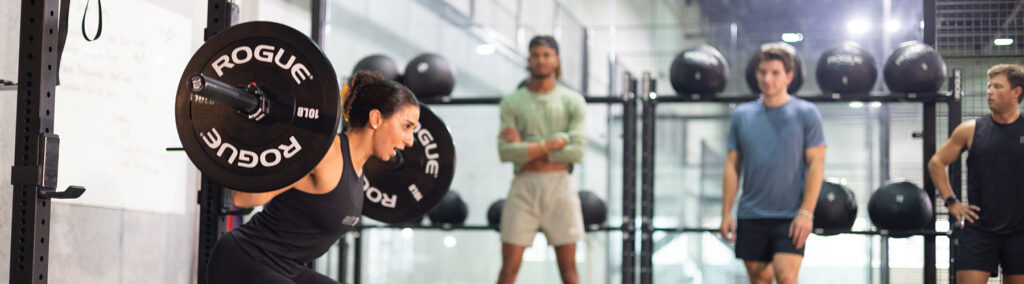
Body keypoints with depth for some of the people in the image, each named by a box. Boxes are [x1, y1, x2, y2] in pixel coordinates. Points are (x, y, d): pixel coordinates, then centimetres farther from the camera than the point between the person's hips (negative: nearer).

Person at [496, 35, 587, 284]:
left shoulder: (573, 101, 6)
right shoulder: (512, 103, 7)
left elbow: (576, 152, -7)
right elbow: (505, 151, -7)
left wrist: (527, 150, -8)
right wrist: (553, 143, -12)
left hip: (560, 186, 0)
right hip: (524, 188, 0)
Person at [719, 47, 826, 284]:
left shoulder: (806, 114, 0)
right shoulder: (742, 115, 8)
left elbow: (816, 163, -4)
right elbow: (732, 166, 9)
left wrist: (806, 212, -12)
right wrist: (726, 213, 3)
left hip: (790, 216, -3)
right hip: (750, 217, 4)